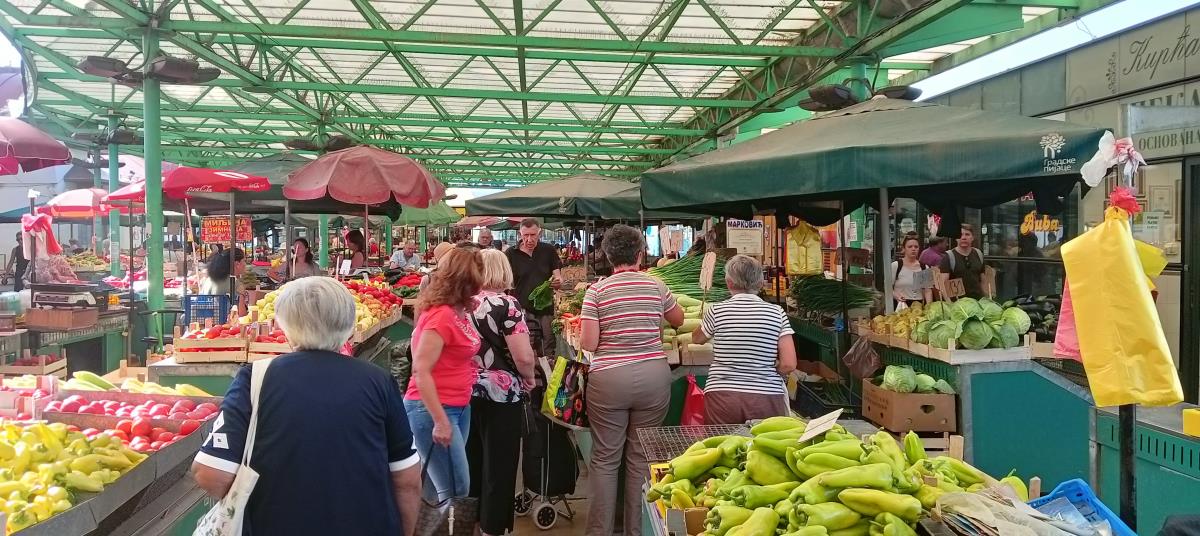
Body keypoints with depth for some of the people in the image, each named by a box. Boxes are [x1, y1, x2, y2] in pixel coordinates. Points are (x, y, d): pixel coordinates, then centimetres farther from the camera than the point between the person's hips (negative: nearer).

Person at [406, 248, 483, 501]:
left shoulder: (459, 312, 8)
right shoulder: (441, 315, -19)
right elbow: (420, 371, -22)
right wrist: (440, 421, -23)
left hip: (459, 407, 9)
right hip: (432, 409, -9)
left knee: (443, 487, 15)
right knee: (456, 491, -7)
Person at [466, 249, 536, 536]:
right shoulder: (507, 305, -15)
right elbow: (524, 357, -21)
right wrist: (529, 378, -2)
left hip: (466, 390, 6)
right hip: (501, 393, -5)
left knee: (472, 455, 20)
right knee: (499, 461, 7)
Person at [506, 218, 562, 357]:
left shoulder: (549, 251, 8)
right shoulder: (511, 254, 3)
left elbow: (559, 280, 5)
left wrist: (557, 282, -19)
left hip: (546, 310, 2)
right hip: (523, 310, -1)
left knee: (550, 351, 0)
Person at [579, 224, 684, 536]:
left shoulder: (597, 290, -4)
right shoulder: (656, 286, 4)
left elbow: (588, 343, -9)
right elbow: (678, 320, 24)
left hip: (609, 379, -2)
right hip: (653, 377, 2)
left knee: (605, 459, 9)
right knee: (642, 458, 10)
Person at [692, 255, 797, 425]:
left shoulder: (717, 311, 0)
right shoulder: (776, 312, 0)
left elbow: (697, 339, 21)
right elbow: (789, 364, -4)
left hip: (722, 398, 0)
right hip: (767, 398, 0)